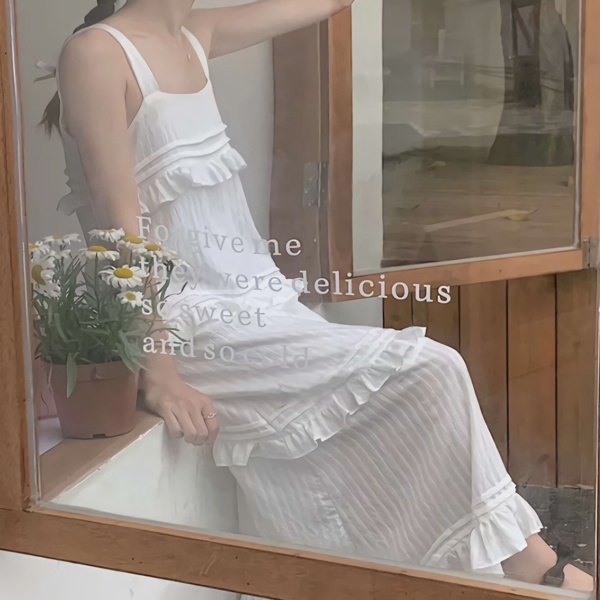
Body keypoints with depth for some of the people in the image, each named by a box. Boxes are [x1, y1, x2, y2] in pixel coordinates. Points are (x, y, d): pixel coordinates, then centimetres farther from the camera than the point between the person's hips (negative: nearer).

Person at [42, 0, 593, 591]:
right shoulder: (97, 51, -11)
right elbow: (120, 226, -17)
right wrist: (160, 375, -21)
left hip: (246, 303, 8)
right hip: (192, 327, -8)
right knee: (424, 371, -12)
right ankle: (520, 556, 5)